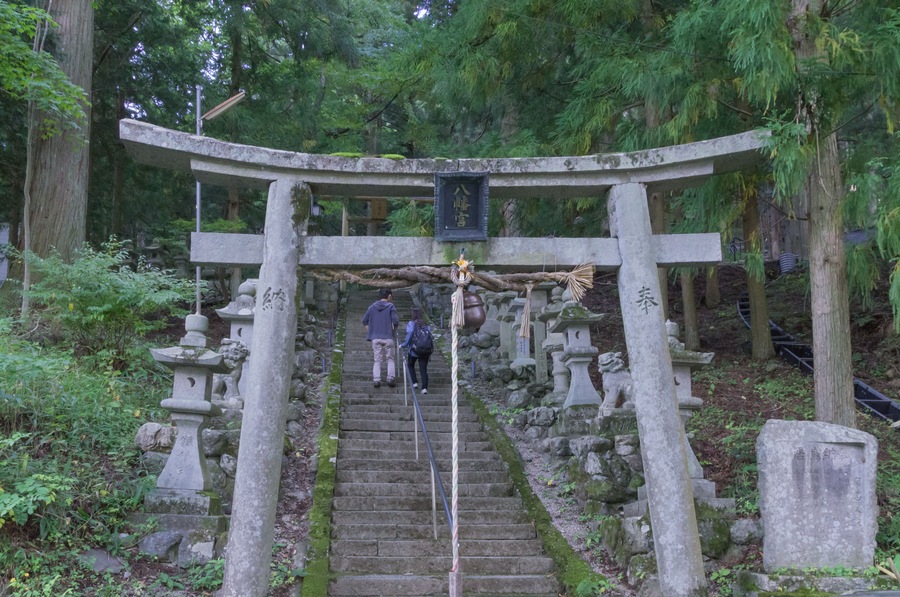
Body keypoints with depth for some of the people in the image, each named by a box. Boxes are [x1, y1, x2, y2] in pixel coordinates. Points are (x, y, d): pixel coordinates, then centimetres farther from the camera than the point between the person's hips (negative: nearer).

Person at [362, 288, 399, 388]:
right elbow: (395, 321, -14)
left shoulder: (372, 307, 8)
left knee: (377, 360, 8)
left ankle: (376, 380, -3)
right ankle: (390, 378, -3)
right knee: (390, 359, 10)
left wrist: (370, 332, 16)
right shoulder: (390, 306, -4)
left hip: (375, 338, 3)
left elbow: (364, 321, 10)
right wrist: (394, 327, 6)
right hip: (388, 337, -3)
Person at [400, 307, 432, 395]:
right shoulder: (426, 325, 6)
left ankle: (415, 383, 13)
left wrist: (403, 345, -9)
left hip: (414, 351, -3)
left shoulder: (411, 324, -6)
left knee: (410, 365, 23)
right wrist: (430, 352, 10)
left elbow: (409, 335, -21)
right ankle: (424, 387, -7)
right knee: (423, 369, 5)